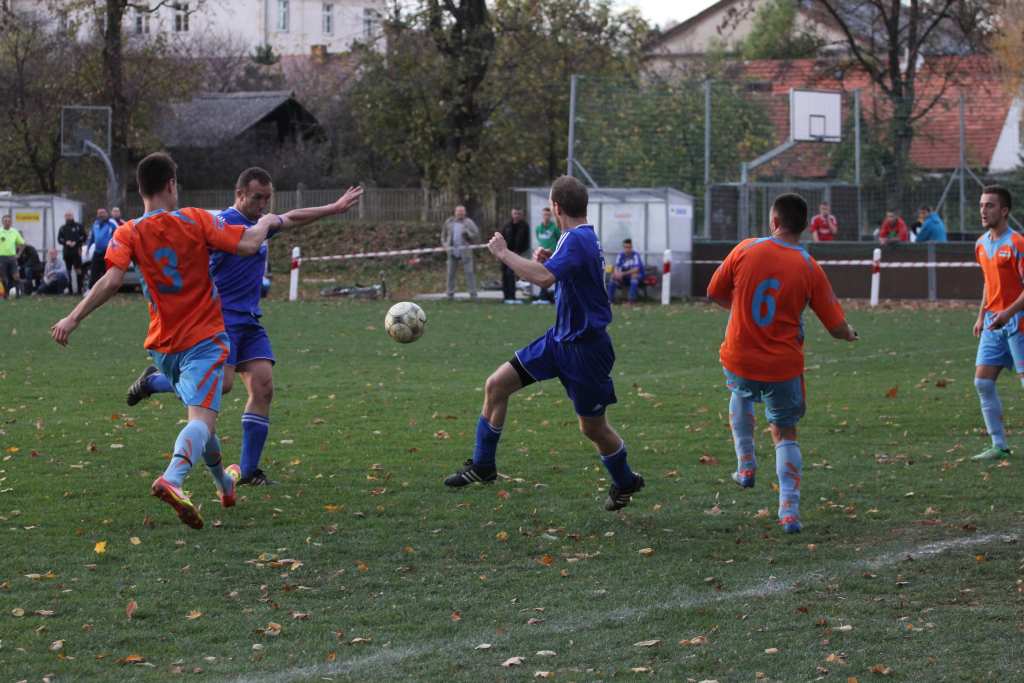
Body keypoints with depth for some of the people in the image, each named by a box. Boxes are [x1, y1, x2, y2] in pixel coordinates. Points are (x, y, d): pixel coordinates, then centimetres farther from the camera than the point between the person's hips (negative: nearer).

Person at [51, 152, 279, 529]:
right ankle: (172, 479, -44)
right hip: (205, 340, -4)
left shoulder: (128, 234, -4)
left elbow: (111, 280, -17)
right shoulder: (195, 220, -7)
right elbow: (248, 244, -10)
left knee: (200, 415, 26)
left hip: (164, 347, 4)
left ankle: (224, 483, 42)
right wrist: (266, 223, 11)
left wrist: (72, 320, -16)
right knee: (202, 418, -18)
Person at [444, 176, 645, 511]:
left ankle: (625, 483, 32)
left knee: (593, 427, 6)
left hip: (584, 347, -9)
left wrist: (504, 253, -29)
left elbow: (544, 278, -40)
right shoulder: (583, 237, 6)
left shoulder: (577, 240, -25)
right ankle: (482, 466, 13)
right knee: (496, 385, 3)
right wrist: (546, 260, 6)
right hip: (560, 338, 9)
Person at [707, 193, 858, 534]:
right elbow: (837, 328, -5)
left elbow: (714, 293, 5)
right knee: (785, 433, 14)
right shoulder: (810, 268, -7)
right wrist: (850, 334, 20)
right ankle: (789, 510, 0)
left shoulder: (746, 249, -8)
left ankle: (746, 465, 30)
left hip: (739, 359, 1)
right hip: (784, 366, -1)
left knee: (740, 394, 36)